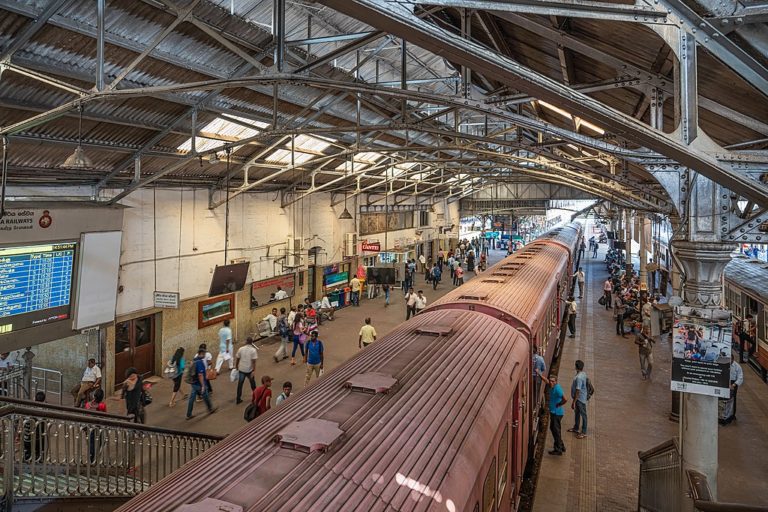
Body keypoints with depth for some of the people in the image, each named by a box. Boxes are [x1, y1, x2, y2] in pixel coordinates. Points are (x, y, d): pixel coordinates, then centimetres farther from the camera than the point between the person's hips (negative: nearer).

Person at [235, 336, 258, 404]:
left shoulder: (241, 349, -5)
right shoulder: (253, 350, -14)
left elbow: (237, 359, 2)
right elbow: (253, 362, -16)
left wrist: (236, 367, 17)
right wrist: (253, 371, -12)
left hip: (241, 369, 2)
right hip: (249, 370, -2)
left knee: (240, 384, 11)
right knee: (252, 383, 20)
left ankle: (238, 399, 14)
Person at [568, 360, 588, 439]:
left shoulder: (579, 377, -32)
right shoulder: (583, 373, -2)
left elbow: (577, 391, -29)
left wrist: (573, 402, -22)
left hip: (580, 399, -10)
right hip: (579, 398, 10)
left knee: (583, 414, 6)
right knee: (577, 413, 23)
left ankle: (584, 432, 20)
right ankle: (576, 428, 40)